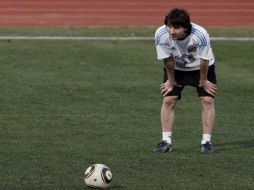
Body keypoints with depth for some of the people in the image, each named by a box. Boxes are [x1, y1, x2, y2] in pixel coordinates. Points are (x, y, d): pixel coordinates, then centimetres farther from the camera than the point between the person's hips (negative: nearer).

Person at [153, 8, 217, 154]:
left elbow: (204, 60, -24)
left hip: (200, 68, -1)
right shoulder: (161, 35, -33)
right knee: (168, 99, -7)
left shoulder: (200, 35, -39)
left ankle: (206, 141, 0)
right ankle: (166, 141, 0)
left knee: (207, 100, -9)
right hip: (176, 69, 2)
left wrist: (203, 81, -12)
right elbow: (168, 60, -19)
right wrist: (171, 80, -6)